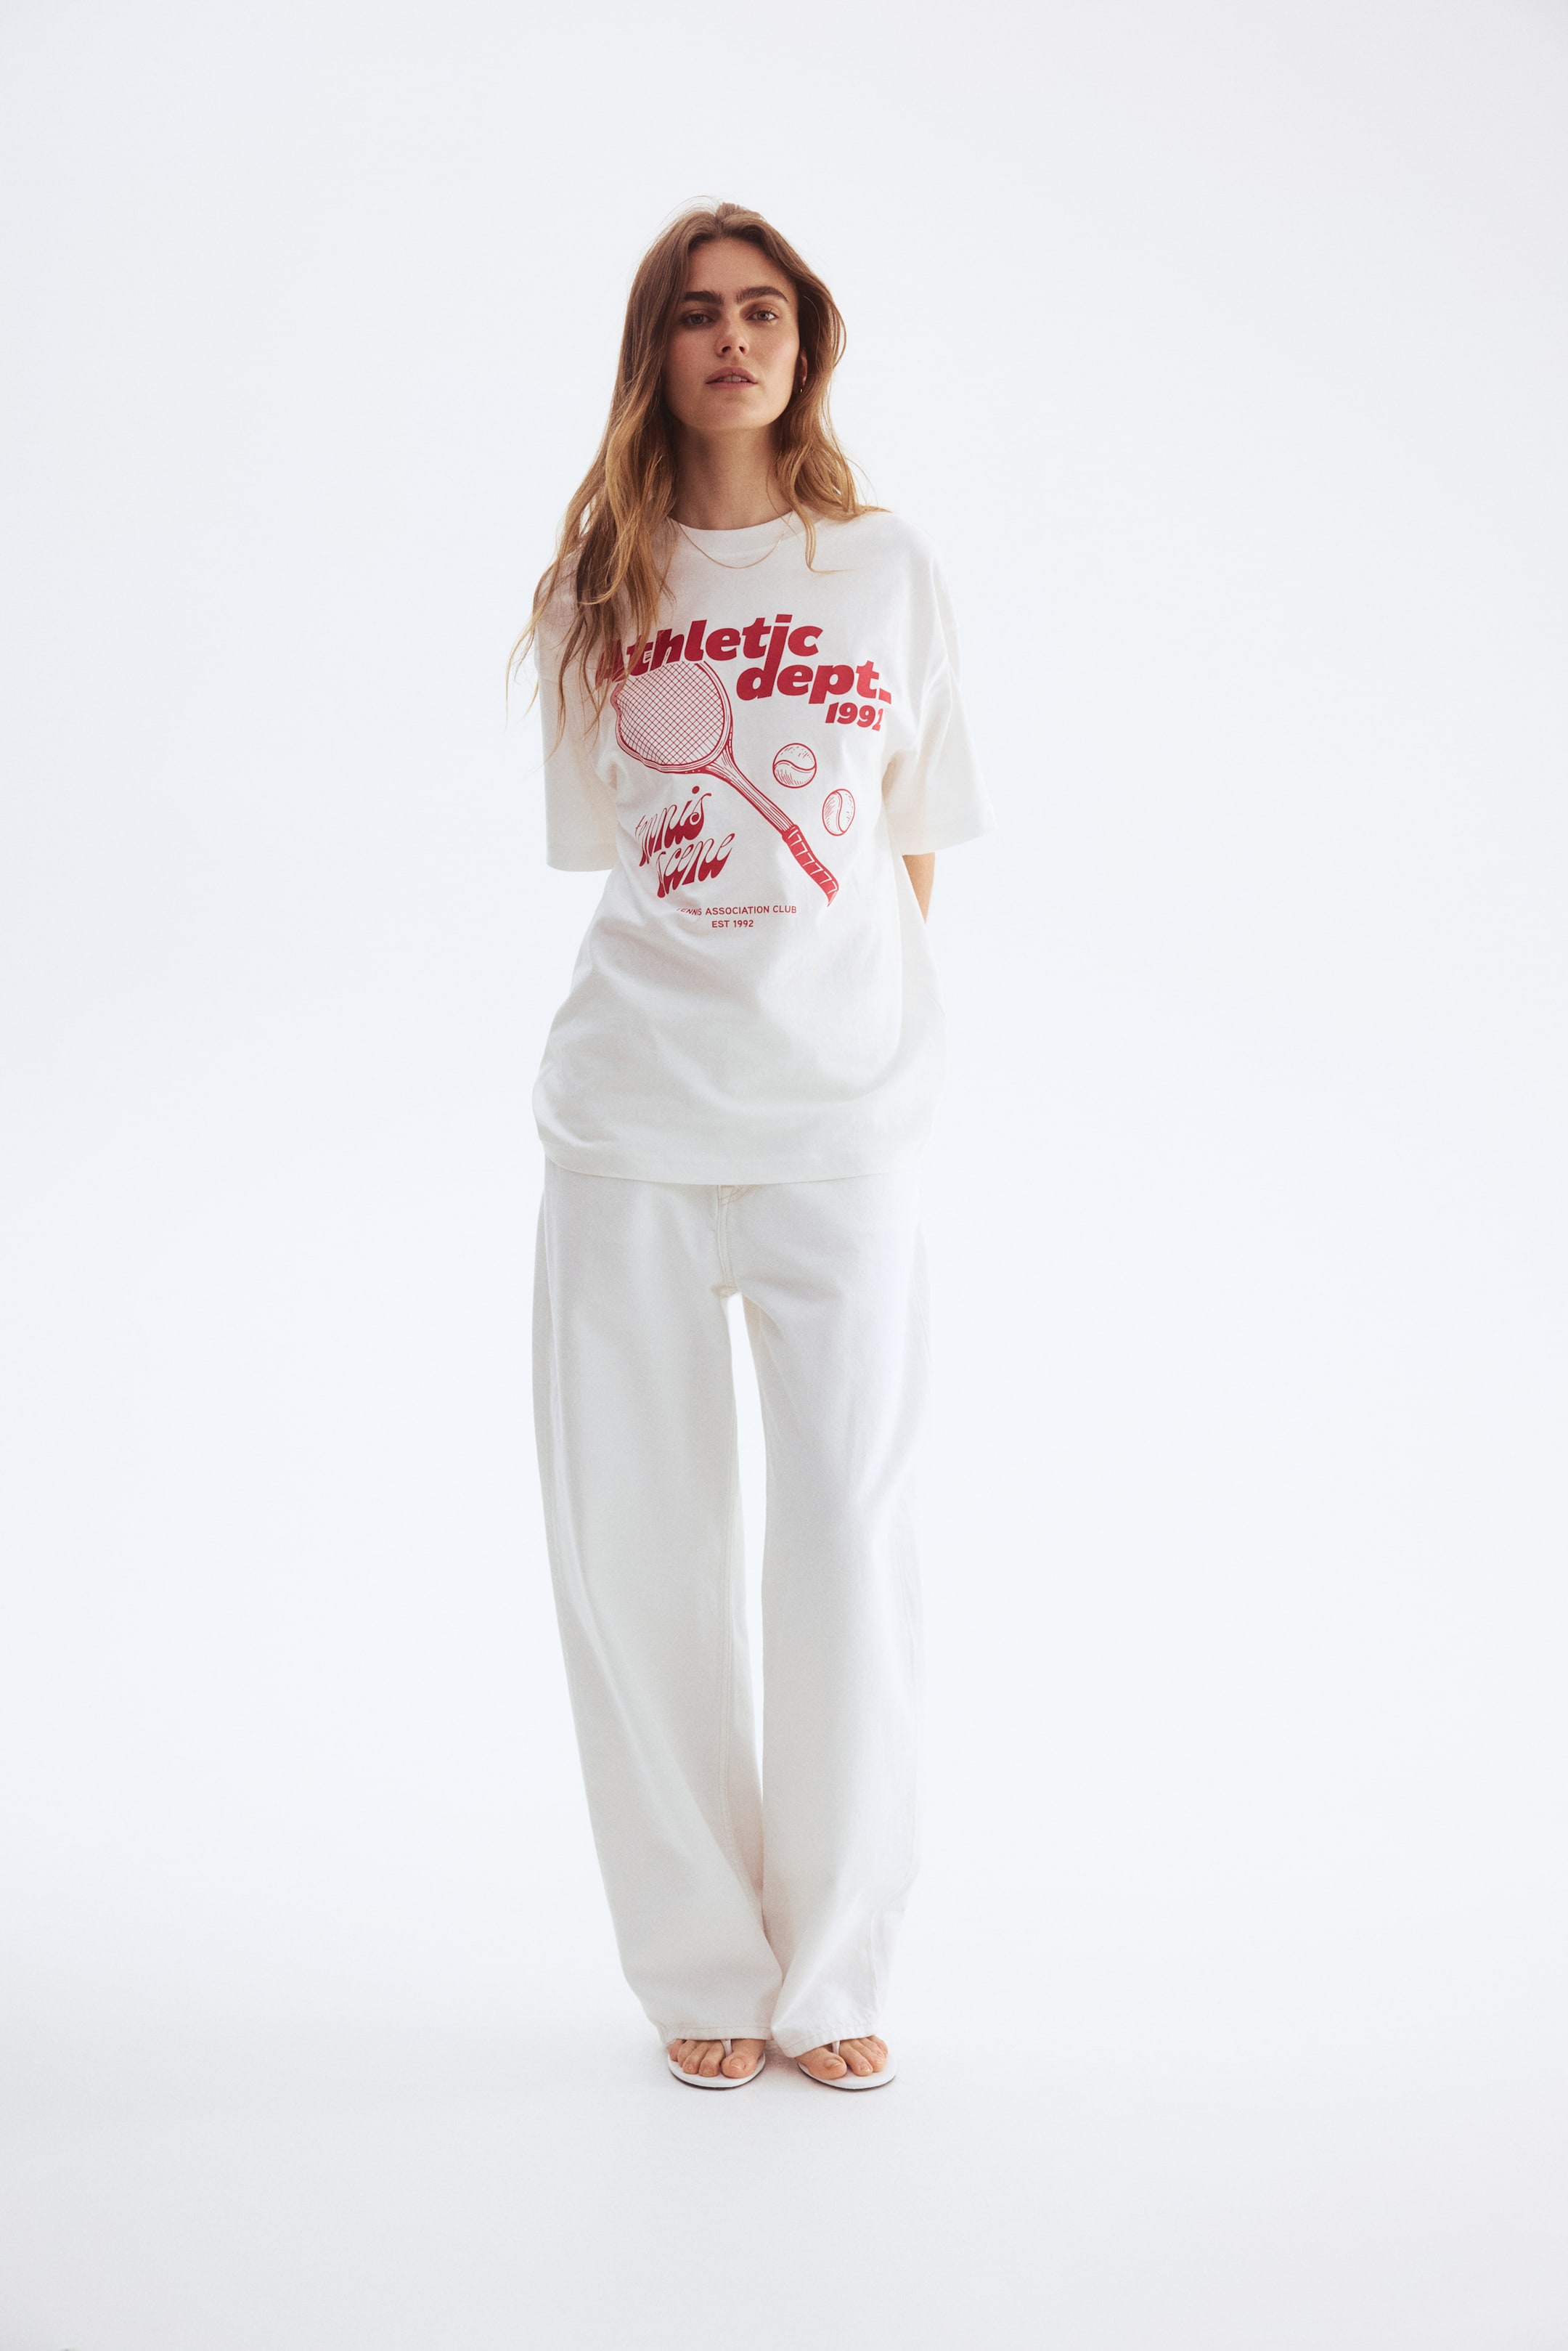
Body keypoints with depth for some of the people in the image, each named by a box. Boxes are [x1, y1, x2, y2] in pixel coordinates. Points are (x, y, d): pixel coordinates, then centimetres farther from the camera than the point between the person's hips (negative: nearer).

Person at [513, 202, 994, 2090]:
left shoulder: (890, 571, 8)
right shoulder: (600, 584, 8)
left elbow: (912, 852, 10)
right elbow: (605, 848, 12)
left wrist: (844, 1014, 4)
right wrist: (716, 990, 4)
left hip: (842, 1115, 0)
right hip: (630, 1116, 1)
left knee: (851, 1530, -1)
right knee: (638, 1543, 3)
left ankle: (833, 1971, 15)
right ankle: (703, 1968, 18)